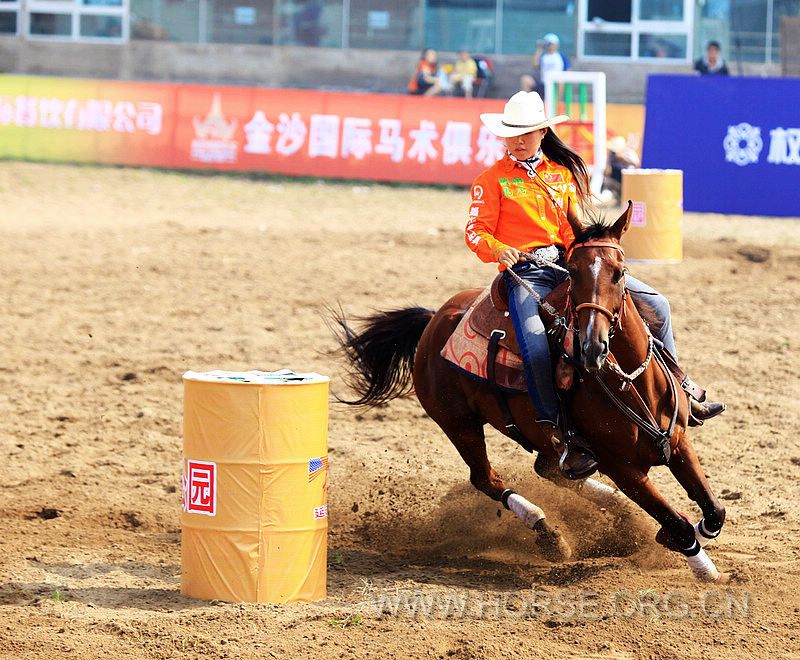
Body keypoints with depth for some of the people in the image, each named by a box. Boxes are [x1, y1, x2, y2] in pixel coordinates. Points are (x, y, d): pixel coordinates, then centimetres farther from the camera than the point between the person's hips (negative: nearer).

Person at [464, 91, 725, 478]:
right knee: (537, 349, -31)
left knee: (655, 304, -1)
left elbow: (574, 228, 12)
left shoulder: (563, 172, 16)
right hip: (525, 271, -5)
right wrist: (498, 249, -24)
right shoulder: (492, 180, 4)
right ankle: (561, 439, -20)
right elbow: (476, 231, -2)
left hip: (568, 264, 5)